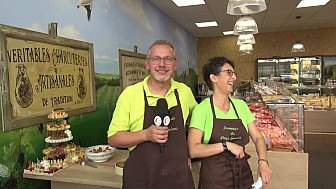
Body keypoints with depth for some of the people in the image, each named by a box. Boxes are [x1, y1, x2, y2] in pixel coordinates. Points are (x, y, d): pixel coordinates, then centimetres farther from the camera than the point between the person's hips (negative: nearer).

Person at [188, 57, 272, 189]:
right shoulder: (202, 109, -13)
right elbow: (193, 150, -19)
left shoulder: (240, 105, 3)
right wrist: (227, 145, -22)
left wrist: (263, 162, -10)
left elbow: (258, 138, 5)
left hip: (243, 175, 5)